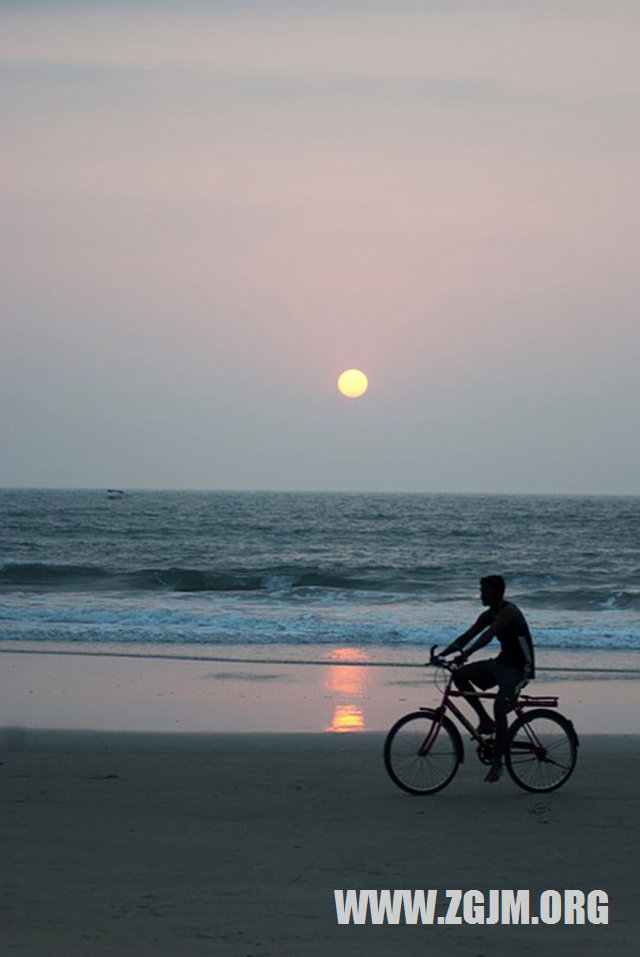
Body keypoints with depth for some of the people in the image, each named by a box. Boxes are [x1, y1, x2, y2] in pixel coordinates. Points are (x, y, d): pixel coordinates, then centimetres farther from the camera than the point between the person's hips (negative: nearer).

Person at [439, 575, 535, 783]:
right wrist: (443, 653, -8)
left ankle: (497, 762, -19)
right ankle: (485, 721, 2)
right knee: (460, 676, -7)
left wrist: (465, 654, -41)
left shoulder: (509, 611, -18)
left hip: (519, 668, -9)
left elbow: (488, 635, -31)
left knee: (500, 705, -27)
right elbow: (467, 636, 4)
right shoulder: (489, 615, 8)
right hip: (502, 663, 9)